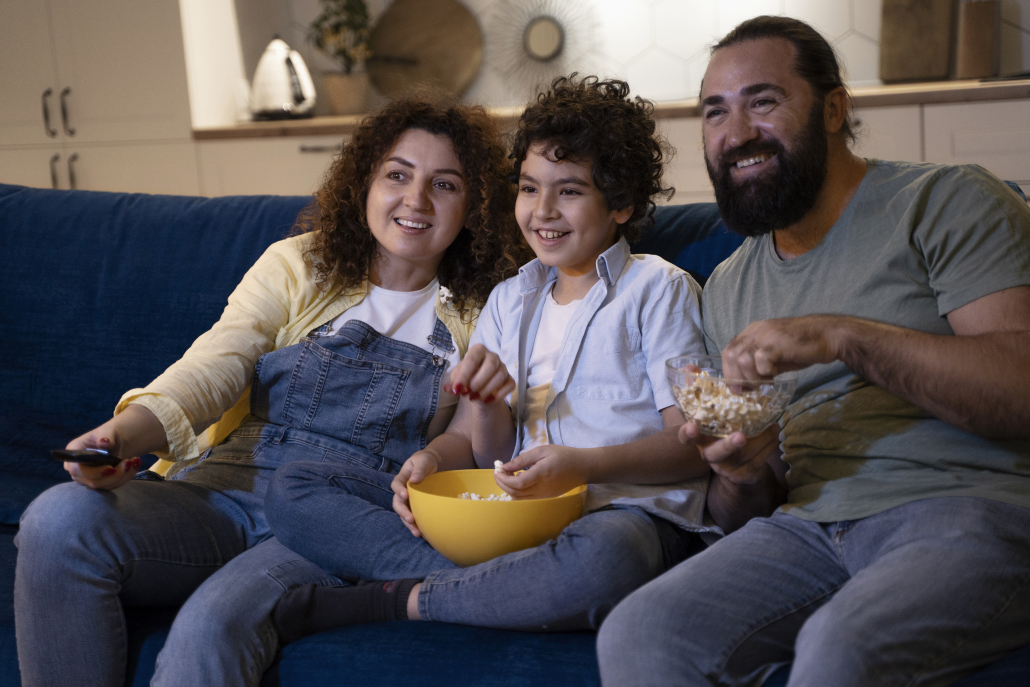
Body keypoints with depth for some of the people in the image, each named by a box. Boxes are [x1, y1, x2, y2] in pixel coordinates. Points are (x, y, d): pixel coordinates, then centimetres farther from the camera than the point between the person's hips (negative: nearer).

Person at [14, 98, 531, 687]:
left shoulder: (478, 314, 13)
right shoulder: (298, 266, 12)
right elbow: (212, 369, -2)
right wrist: (123, 434, -23)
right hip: (232, 486, 2)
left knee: (216, 621, -34)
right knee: (59, 520, -27)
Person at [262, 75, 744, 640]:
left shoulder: (657, 288, 6)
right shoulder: (508, 300, 22)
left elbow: (695, 447, -3)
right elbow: (483, 450, 17)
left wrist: (587, 464, -20)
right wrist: (460, 430, -8)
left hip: (631, 506, -5)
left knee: (602, 558, -45)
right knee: (290, 489, -7)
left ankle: (392, 601, -22)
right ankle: (487, 589, -23)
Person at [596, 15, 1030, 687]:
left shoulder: (949, 202, -1)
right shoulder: (728, 286, 19)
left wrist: (845, 337, -21)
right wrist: (741, 472, -2)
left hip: (973, 503, -5)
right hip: (812, 525, 5)